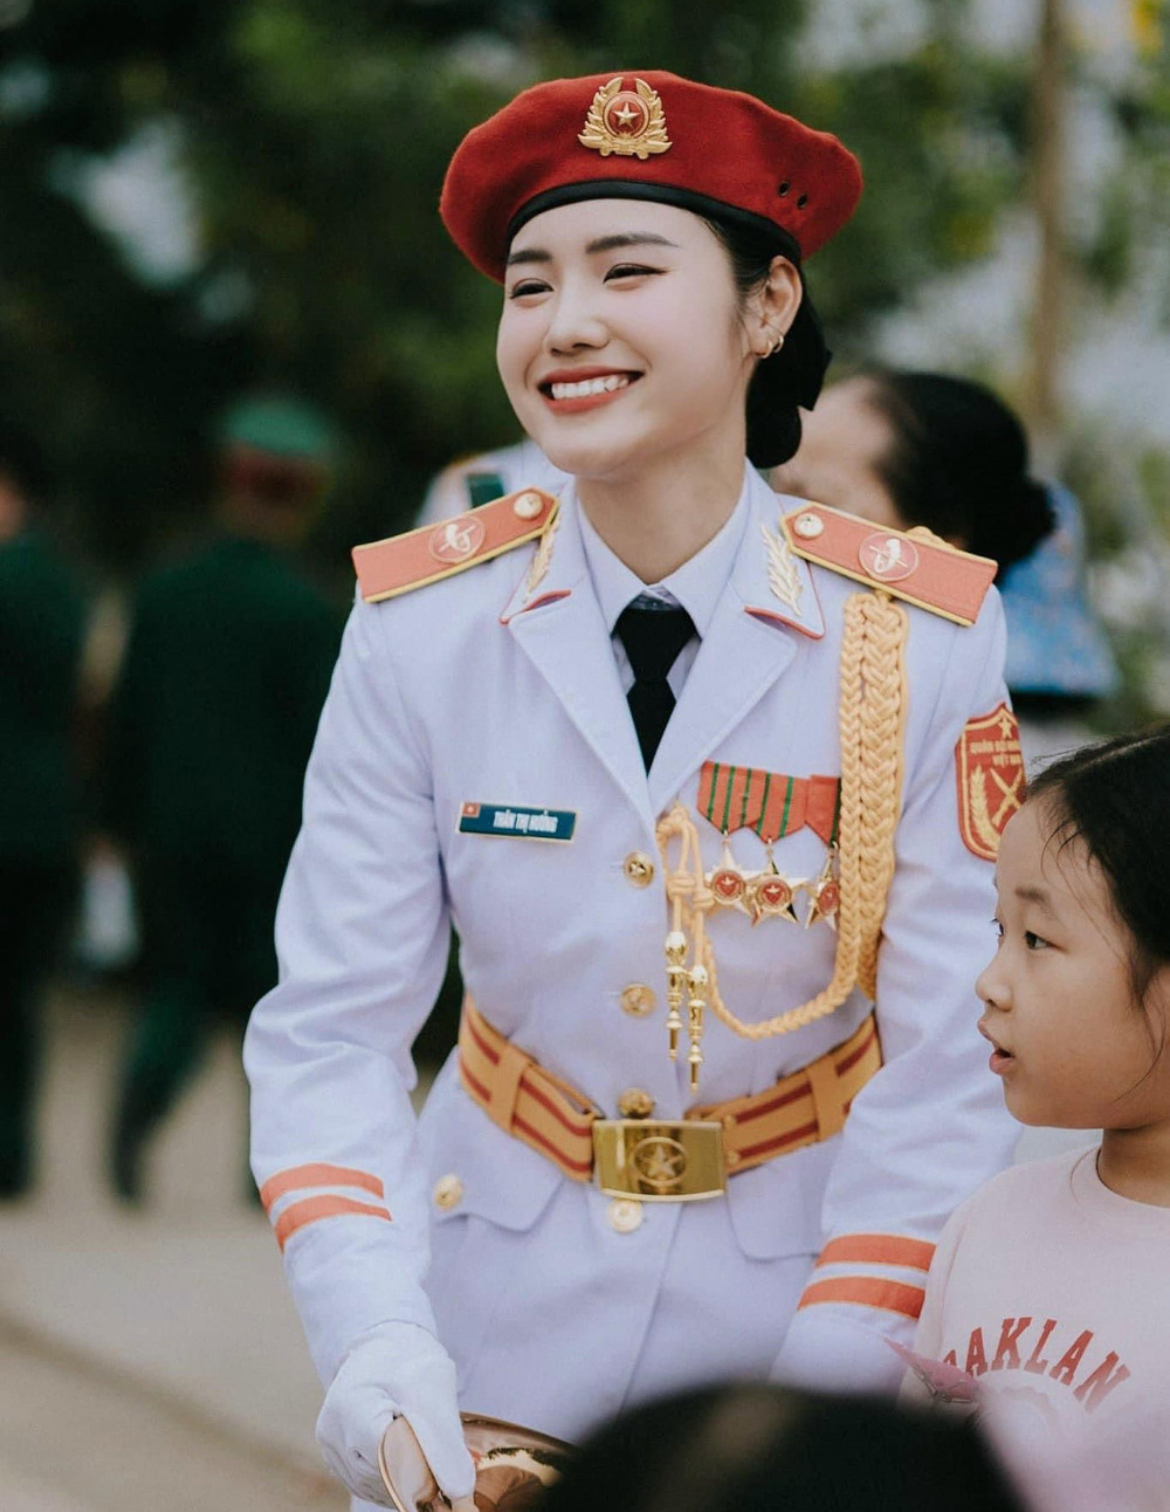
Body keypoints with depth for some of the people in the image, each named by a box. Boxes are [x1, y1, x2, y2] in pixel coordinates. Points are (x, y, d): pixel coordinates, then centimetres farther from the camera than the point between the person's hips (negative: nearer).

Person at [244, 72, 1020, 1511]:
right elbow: (329, 1027, -11)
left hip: (797, 1282, -1)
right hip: (504, 1307, 1)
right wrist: (374, 1344, -26)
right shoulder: (422, 623, -11)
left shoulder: (924, 635, -15)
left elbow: (951, 1055, -14)